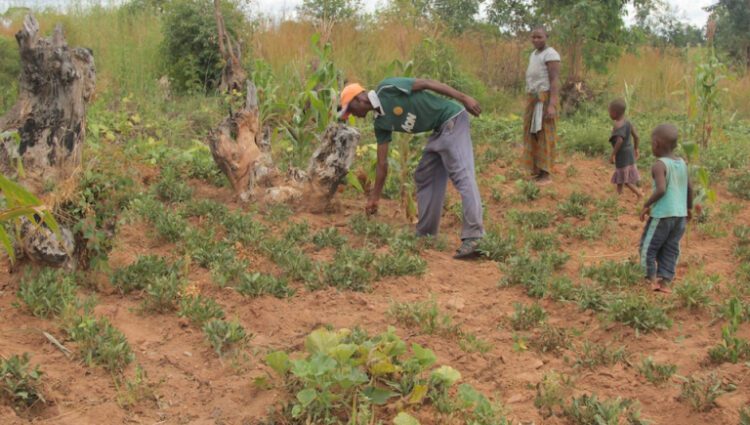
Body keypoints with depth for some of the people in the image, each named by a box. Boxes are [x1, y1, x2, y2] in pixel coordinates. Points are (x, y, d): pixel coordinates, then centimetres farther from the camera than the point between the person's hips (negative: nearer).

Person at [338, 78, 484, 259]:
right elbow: (382, 164, 14)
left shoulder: (387, 88, -12)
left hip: (452, 119, -9)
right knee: (424, 178, 13)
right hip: (439, 131, 10)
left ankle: (473, 239, -23)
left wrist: (463, 98, -21)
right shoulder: (381, 123, 9)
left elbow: (427, 83, -15)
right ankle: (425, 236, 19)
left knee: (462, 175, -16)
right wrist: (374, 198, 17)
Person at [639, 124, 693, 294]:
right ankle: (665, 281, 6)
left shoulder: (659, 165, -13)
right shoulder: (682, 163, 7)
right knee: (671, 249, 10)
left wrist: (646, 205, -12)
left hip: (662, 214, -6)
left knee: (648, 247, 6)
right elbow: (689, 188, 14)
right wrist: (689, 208, 26)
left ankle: (652, 279, 3)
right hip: (680, 215, 6)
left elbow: (661, 190, -24)